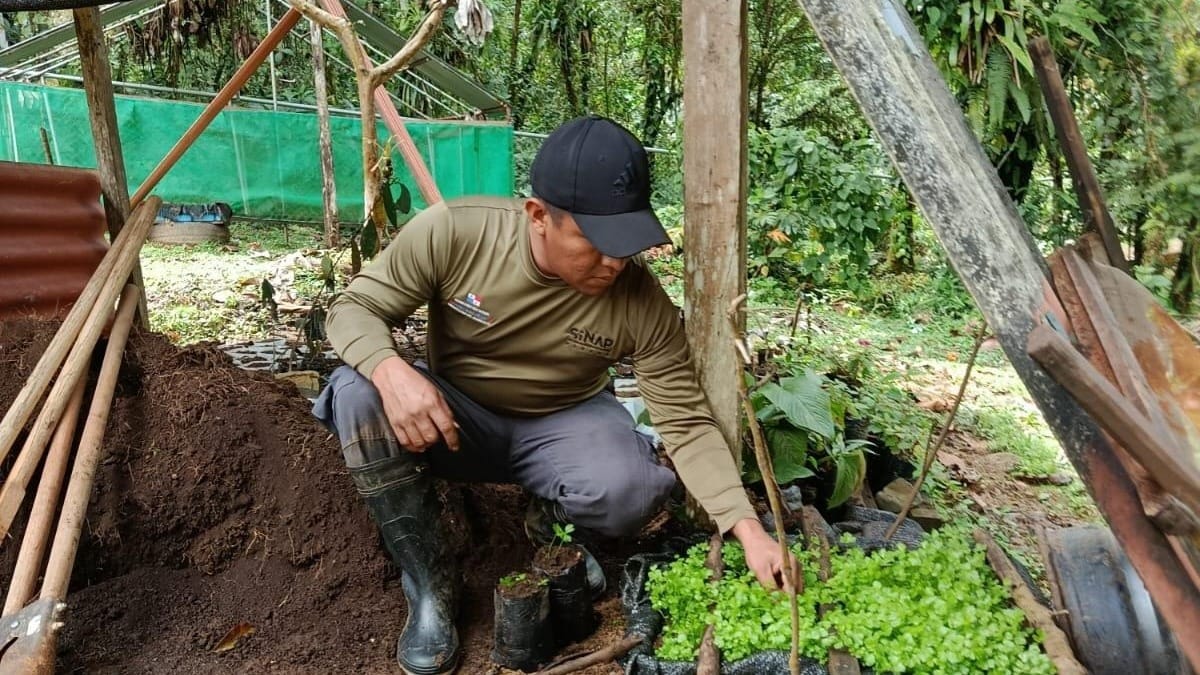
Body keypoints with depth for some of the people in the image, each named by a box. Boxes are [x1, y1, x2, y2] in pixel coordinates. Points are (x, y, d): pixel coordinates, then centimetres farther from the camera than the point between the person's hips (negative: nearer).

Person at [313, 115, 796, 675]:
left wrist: (747, 527, -28)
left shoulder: (643, 302, -23)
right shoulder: (451, 232, -26)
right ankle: (429, 583, -10)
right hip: (456, 416, 1)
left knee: (635, 490, -31)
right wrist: (391, 370, -38)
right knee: (357, 396, -29)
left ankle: (553, 524, 8)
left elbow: (686, 422, -18)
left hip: (565, 423, 0)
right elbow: (353, 308, -15)